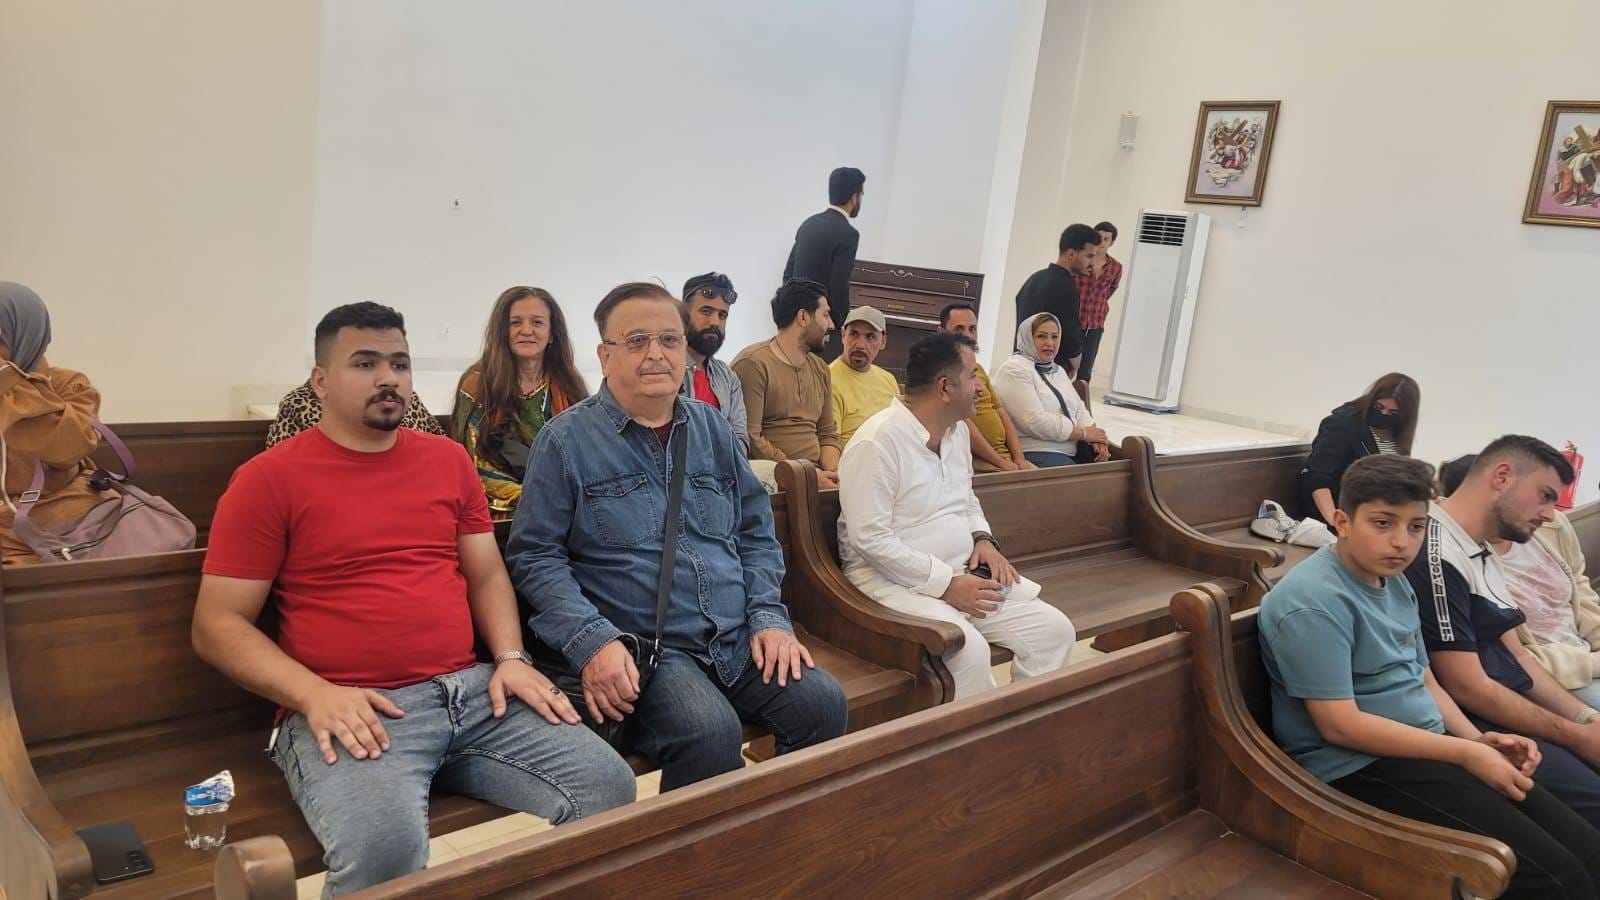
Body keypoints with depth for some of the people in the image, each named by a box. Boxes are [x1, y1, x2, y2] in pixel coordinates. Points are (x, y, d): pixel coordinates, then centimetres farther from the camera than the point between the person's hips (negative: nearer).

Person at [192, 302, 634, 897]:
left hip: (471, 691, 5)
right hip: (352, 710, -4)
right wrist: (314, 695, -15)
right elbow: (216, 625, -1)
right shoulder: (267, 479, 1)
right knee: (382, 845, -34)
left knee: (609, 786, -12)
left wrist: (510, 658, 0)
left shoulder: (448, 459, 15)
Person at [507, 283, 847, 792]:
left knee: (822, 702, -17)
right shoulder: (566, 440, 0)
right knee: (709, 731, -32)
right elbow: (534, 555, -4)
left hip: (738, 641, 5)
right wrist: (591, 641, -16)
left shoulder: (712, 429, 15)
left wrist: (769, 616, 3)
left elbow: (756, 533, 18)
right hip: (640, 648, -5)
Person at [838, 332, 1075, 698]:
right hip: (895, 580, -8)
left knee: (1055, 630, -5)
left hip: (963, 573, 8)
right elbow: (871, 539, -22)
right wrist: (946, 584, -20)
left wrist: (983, 539, 2)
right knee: (970, 649, -32)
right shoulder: (876, 442, -18)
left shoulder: (958, 429, 9)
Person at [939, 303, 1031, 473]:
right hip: (976, 460, -8)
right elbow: (962, 424, -15)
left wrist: (1019, 458, 0)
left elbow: (1001, 412, 15)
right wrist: (1001, 463, -14)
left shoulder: (978, 368, 21)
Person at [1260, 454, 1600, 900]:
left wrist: (1478, 739, -1)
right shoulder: (1314, 602, -20)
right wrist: (1466, 753, -16)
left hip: (1428, 749, 10)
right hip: (1361, 768, -9)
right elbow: (1340, 725, -21)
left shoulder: (1394, 583, 11)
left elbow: (1424, 683, 18)